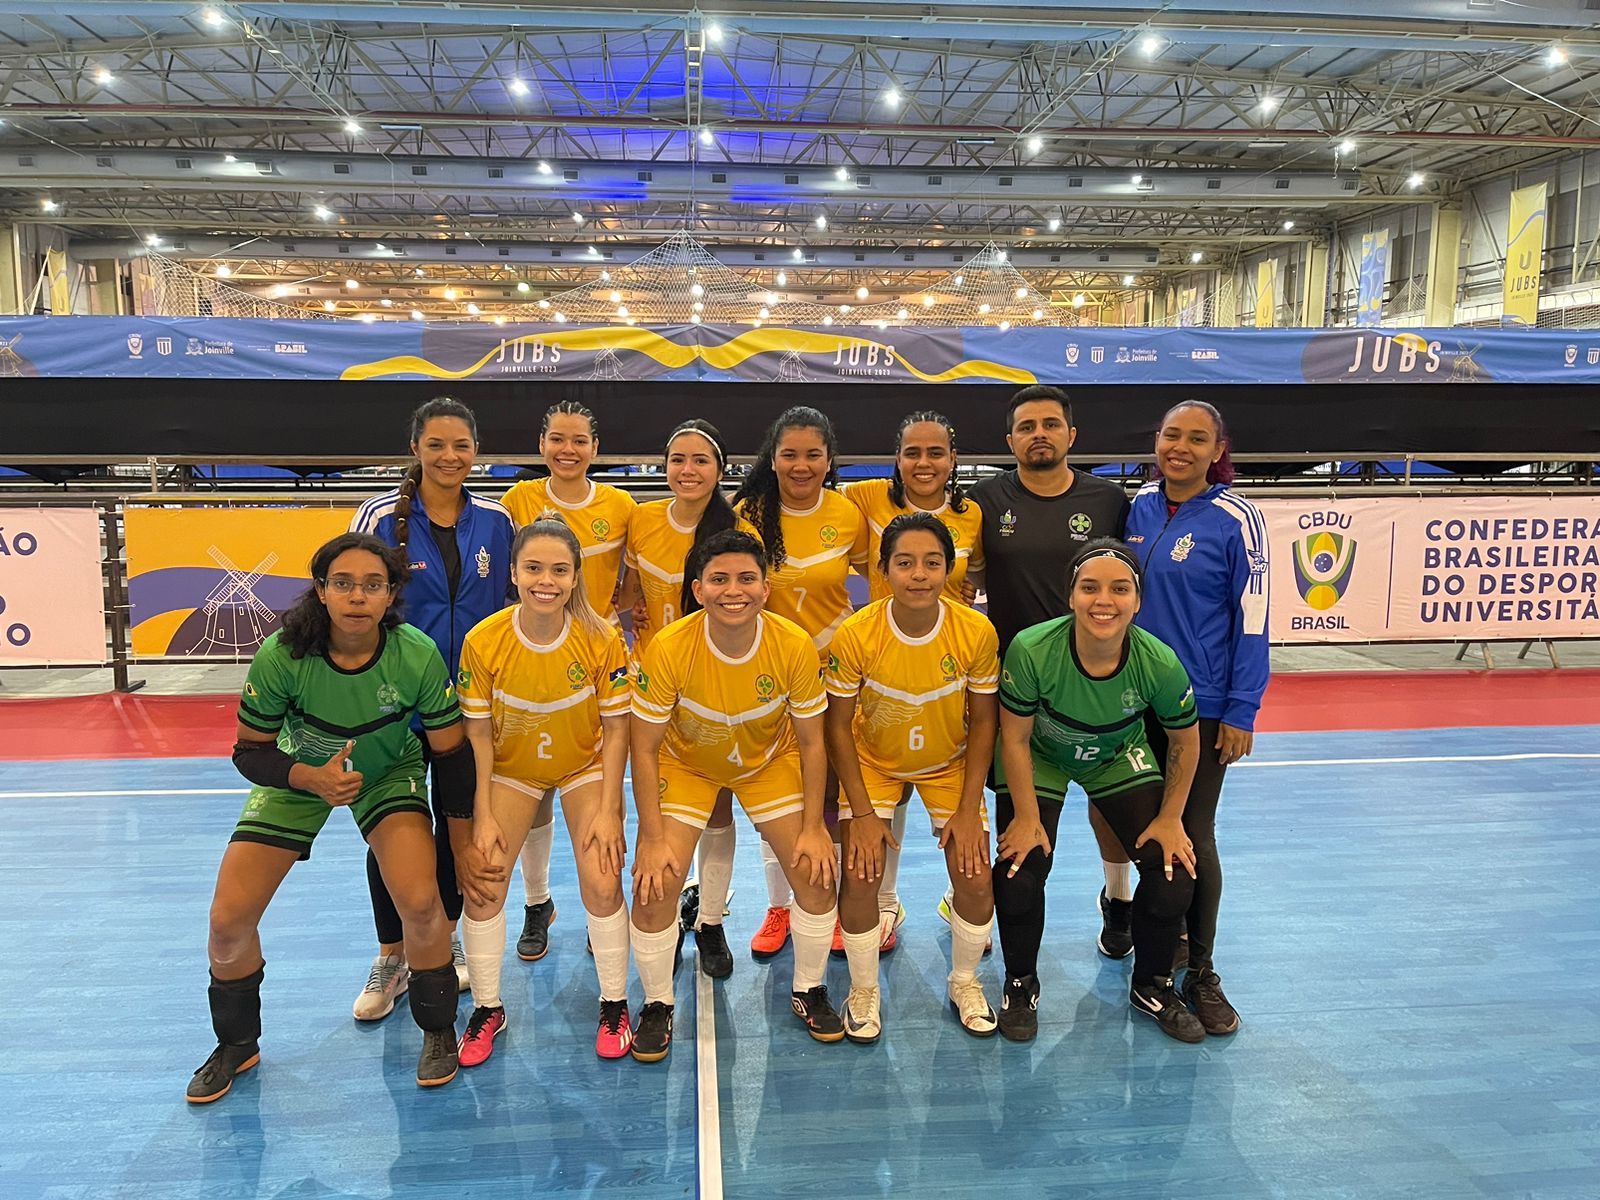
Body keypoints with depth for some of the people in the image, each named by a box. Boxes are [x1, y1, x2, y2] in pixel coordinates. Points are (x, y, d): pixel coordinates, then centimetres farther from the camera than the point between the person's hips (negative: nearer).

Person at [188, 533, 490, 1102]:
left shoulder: (418, 655, -29)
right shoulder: (280, 656, -29)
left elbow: (452, 755, -15)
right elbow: (249, 752, -14)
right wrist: (313, 779, -33)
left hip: (389, 772, -1)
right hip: (298, 774, 1)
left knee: (420, 901, -21)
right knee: (228, 920, -5)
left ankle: (438, 1030, 8)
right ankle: (236, 1045, 26)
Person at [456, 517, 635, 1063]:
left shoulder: (602, 639, -23)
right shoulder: (483, 640, -22)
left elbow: (616, 728, -13)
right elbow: (478, 732, -11)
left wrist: (608, 810, -15)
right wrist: (484, 815, -12)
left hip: (586, 765, -1)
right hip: (511, 768, 1)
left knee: (602, 885, -12)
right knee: (481, 887, -6)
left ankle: (614, 1006, 12)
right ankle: (487, 1010, 18)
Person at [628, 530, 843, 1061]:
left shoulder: (795, 646, -26)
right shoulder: (667, 649, -31)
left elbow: (810, 742, -12)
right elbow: (645, 750, -19)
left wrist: (814, 827, -12)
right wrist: (653, 839, -20)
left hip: (771, 762, 2)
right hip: (686, 763, -1)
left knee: (817, 873, -6)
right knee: (654, 886, -13)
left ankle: (808, 991, 21)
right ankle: (657, 1005, 14)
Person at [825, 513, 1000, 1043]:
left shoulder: (977, 632, -23)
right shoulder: (855, 635, -26)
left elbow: (982, 721, -10)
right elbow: (838, 727, -15)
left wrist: (969, 809, -11)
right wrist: (862, 813, -16)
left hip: (950, 764, 1)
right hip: (873, 763, -1)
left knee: (976, 878, -5)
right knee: (860, 875, -11)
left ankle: (964, 981, 24)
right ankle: (863, 990, 16)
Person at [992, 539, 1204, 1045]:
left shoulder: (1160, 664, -30)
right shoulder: (1031, 650, -36)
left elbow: (1184, 743, -9)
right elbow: (1015, 739, -20)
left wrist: (1170, 818, -4)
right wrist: (1027, 818, -15)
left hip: (1119, 759, 2)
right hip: (1040, 761, -2)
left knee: (1172, 873, -7)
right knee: (1020, 873, -15)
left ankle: (1152, 987, 22)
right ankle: (1021, 985, 15)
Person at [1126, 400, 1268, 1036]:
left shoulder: (1236, 519, -11)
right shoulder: (1139, 507, 3)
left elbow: (1252, 620, -10)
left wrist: (1241, 711, -12)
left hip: (1202, 703, -4)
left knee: (1193, 834, 2)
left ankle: (1200, 972, 19)